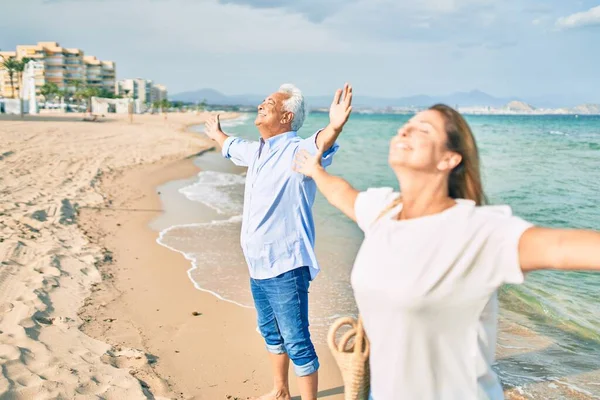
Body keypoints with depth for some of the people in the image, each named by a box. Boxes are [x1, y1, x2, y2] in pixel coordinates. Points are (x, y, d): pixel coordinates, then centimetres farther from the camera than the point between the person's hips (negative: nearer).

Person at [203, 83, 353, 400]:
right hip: (257, 264, 10)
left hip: (286, 267, -9)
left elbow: (320, 146, -39)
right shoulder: (256, 150, 11)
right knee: (270, 332, 24)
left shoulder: (297, 151, -16)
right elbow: (232, 147, 34)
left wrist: (334, 127, -61)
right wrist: (217, 135, 53)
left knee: (296, 342, -3)